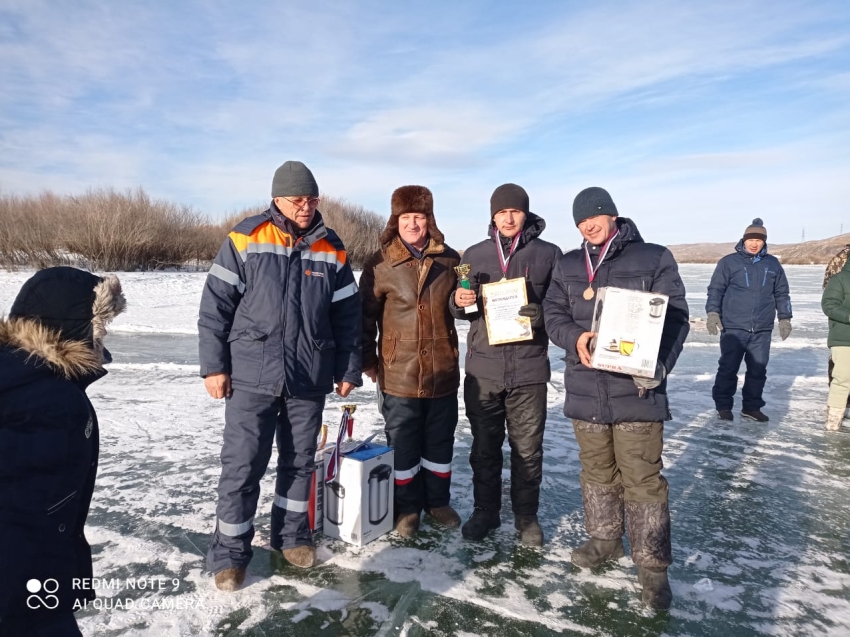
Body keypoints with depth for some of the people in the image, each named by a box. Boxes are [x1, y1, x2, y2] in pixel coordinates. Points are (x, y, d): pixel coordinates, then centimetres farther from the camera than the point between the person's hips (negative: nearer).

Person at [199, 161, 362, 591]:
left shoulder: (331, 249, 4)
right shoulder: (245, 240, -5)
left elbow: (347, 314, 9)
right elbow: (215, 304, -4)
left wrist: (348, 369, 8)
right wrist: (213, 366, -6)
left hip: (310, 378, 3)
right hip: (251, 376, -3)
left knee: (300, 460, 14)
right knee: (242, 465, 2)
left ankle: (292, 535, 33)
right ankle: (229, 554, 19)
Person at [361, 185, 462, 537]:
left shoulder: (449, 259, 2)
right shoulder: (380, 264, -7)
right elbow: (366, 315, -2)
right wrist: (367, 361, -1)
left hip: (443, 371, 3)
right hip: (399, 373, -3)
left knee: (440, 442, 16)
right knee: (403, 445, 10)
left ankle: (438, 501, 36)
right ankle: (408, 508, 28)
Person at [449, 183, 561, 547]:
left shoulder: (548, 254, 2)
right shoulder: (474, 255, 9)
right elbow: (459, 310, 13)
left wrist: (543, 315, -17)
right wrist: (459, 302, -10)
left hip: (529, 368, -2)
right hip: (482, 367, 2)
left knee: (527, 449, 8)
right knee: (484, 446, 12)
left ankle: (526, 515, 26)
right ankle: (485, 511, 29)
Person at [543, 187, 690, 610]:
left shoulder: (654, 259, -2)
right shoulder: (567, 266, 10)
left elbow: (675, 318, -5)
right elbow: (553, 314, 7)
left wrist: (658, 367, -20)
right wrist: (575, 337, -16)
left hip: (636, 388, -4)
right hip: (585, 388, 4)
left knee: (642, 478, 0)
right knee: (596, 471, 17)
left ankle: (652, 564, 15)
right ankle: (604, 539, 36)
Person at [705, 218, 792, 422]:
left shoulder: (773, 264, 10)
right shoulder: (729, 262, 0)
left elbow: (782, 293, 16)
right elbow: (715, 289, -2)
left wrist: (785, 318, 13)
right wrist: (712, 312, -12)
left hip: (762, 329, 4)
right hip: (733, 327, -3)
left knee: (758, 370, 9)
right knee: (728, 368, 1)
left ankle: (752, 407, 21)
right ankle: (723, 406, 12)